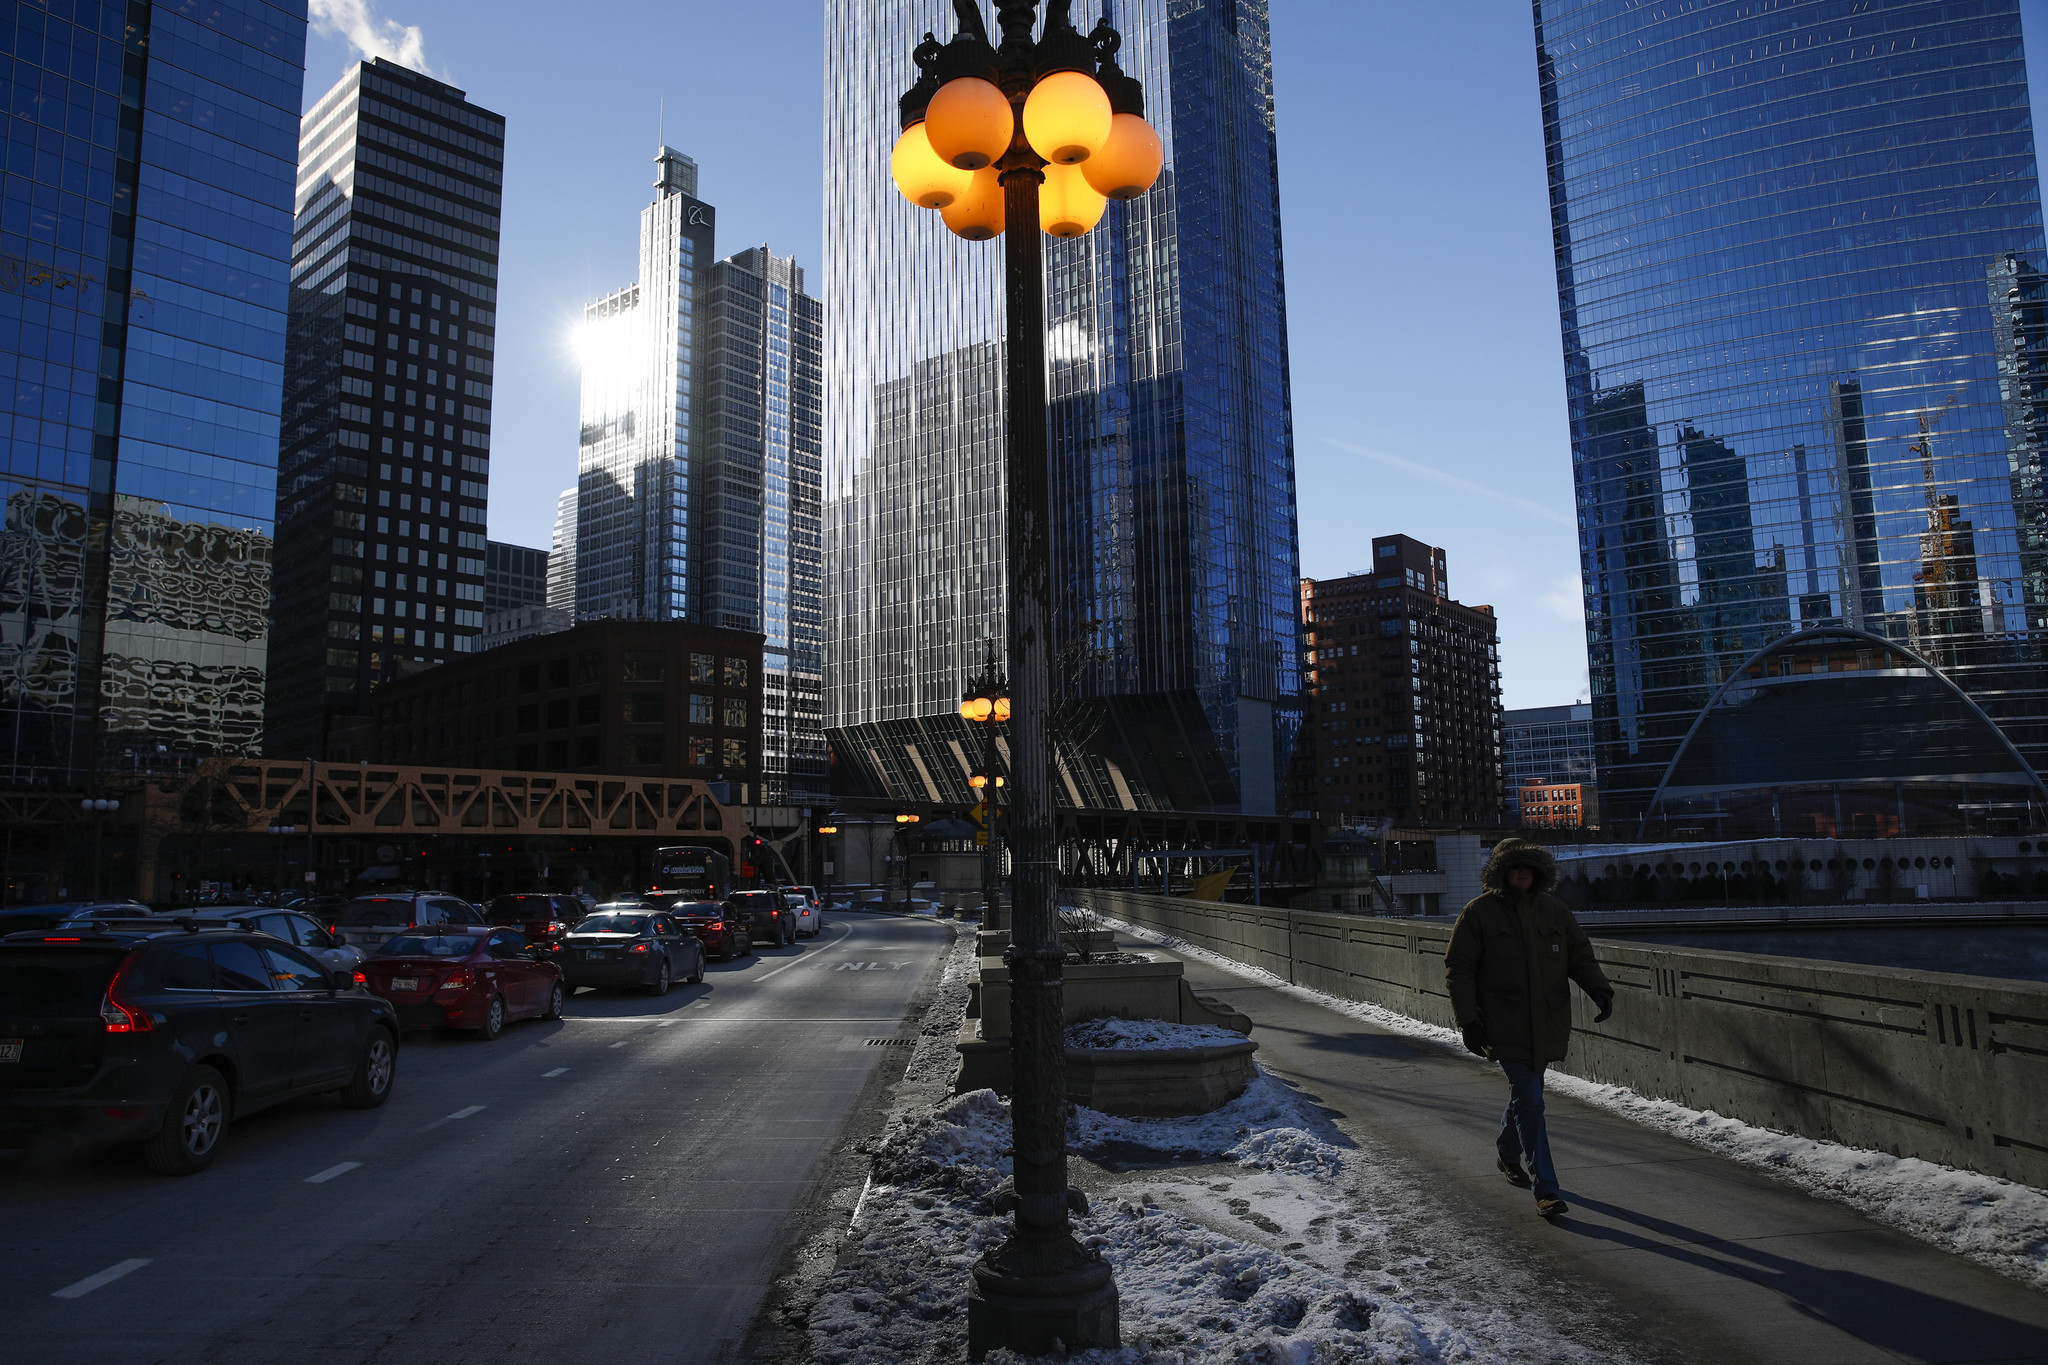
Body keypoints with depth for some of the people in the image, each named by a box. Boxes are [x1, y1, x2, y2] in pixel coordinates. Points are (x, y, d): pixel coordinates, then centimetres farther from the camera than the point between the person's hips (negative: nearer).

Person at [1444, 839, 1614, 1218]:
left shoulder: (1553, 909, 7)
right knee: (1529, 1101, -11)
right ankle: (1545, 1189, -6)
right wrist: (1468, 1021, -10)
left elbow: (1580, 955, 12)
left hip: (1547, 1026, 5)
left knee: (1524, 1093, 19)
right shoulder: (1479, 913, -5)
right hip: (1505, 1027, -5)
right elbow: (1458, 969, -3)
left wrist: (1599, 989, -7)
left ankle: (1509, 1155, 43)